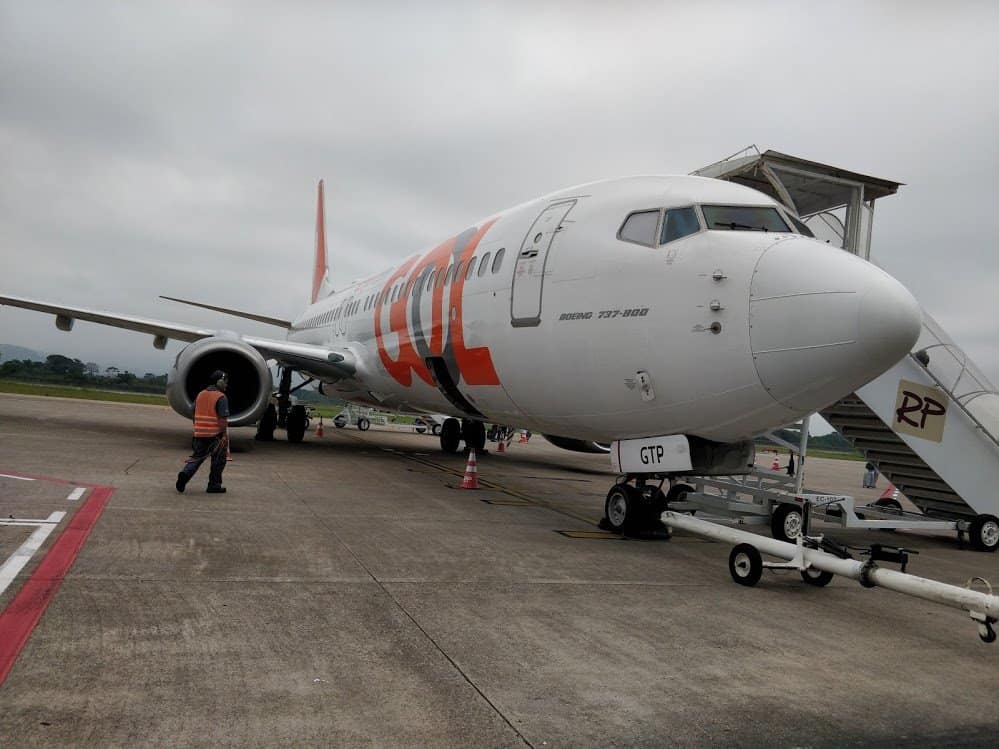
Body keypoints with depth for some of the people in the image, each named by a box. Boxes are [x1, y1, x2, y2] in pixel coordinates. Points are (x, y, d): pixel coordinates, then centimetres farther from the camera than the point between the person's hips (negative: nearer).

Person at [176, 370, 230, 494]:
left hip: (199, 434, 6)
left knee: (197, 456, 16)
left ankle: (185, 473, -8)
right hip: (215, 434, -6)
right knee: (219, 460, 8)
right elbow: (223, 419, -18)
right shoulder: (221, 398, -12)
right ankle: (214, 485, 14)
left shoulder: (200, 394, 10)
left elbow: (195, 415, 17)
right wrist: (225, 435, -13)